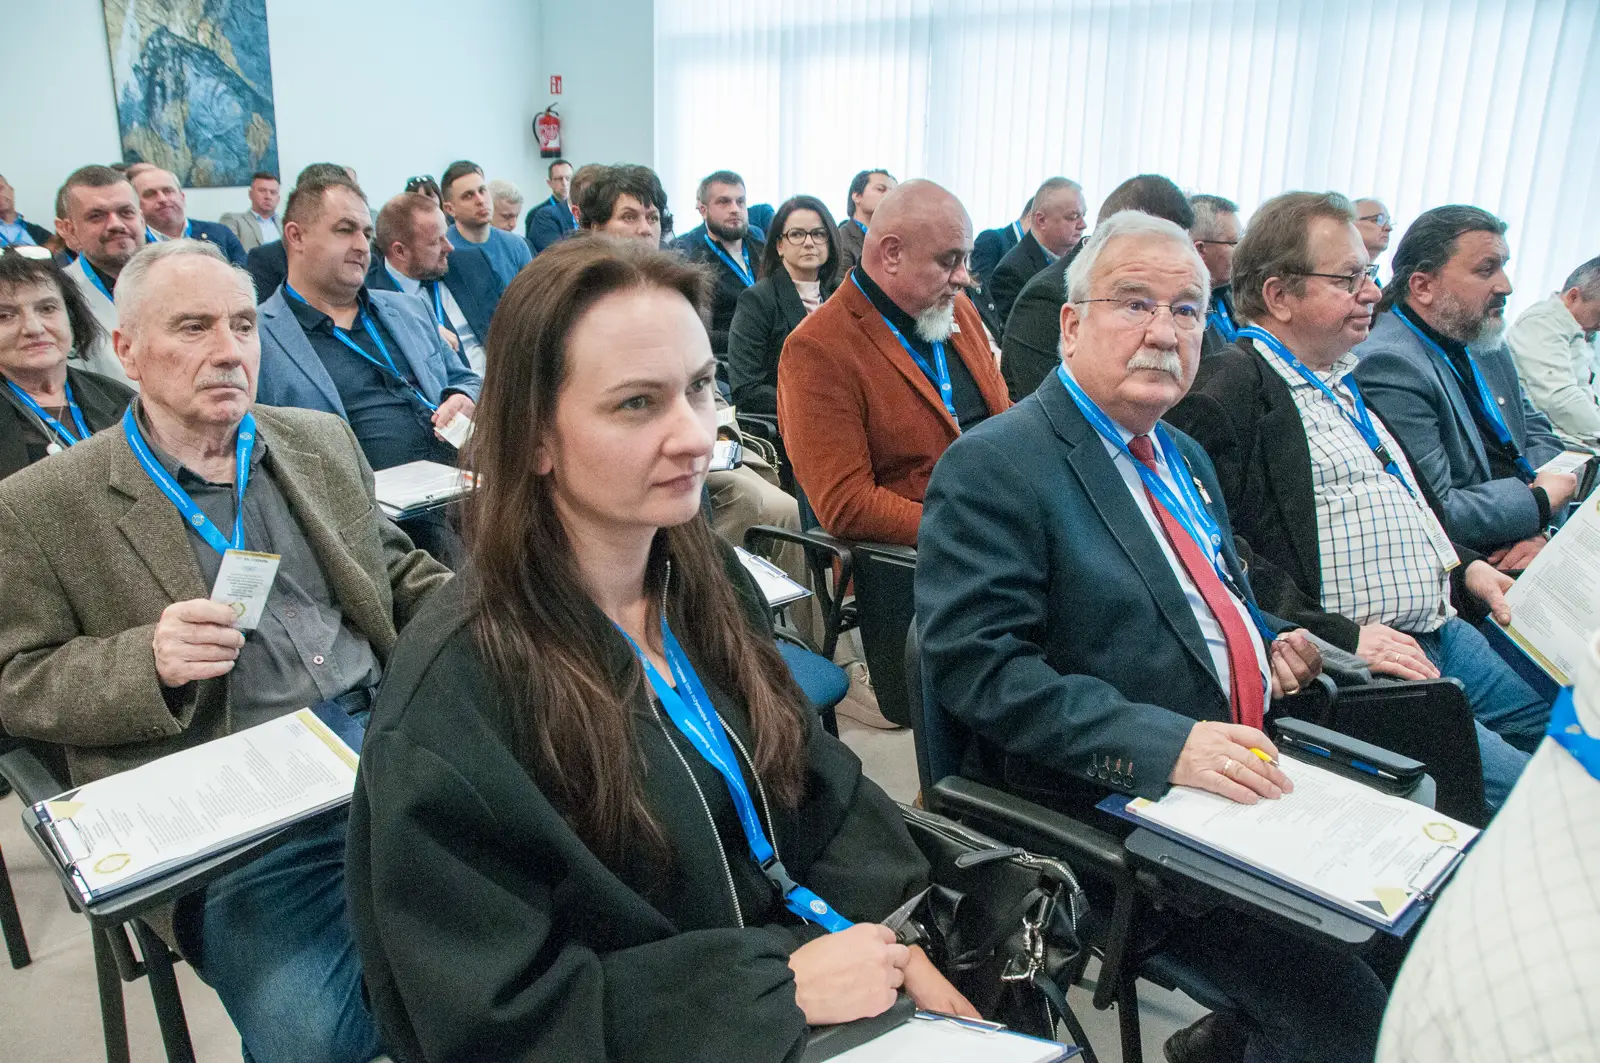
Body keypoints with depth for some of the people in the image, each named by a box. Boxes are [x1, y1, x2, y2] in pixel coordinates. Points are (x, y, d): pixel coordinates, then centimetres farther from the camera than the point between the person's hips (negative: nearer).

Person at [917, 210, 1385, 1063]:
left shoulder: (1183, 457, 15)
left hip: (1244, 776, 9)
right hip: (1108, 810, -9)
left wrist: (1271, 645, 6)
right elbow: (978, 666, -20)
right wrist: (1163, 745, -26)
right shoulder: (992, 465, -12)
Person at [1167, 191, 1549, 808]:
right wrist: (1339, 638, -20)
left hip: (1445, 635, 10)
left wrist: (1463, 569, 15)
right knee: (1517, 788, -21)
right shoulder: (1227, 391, -12)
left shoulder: (1339, 381, 21)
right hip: (1350, 670, -10)